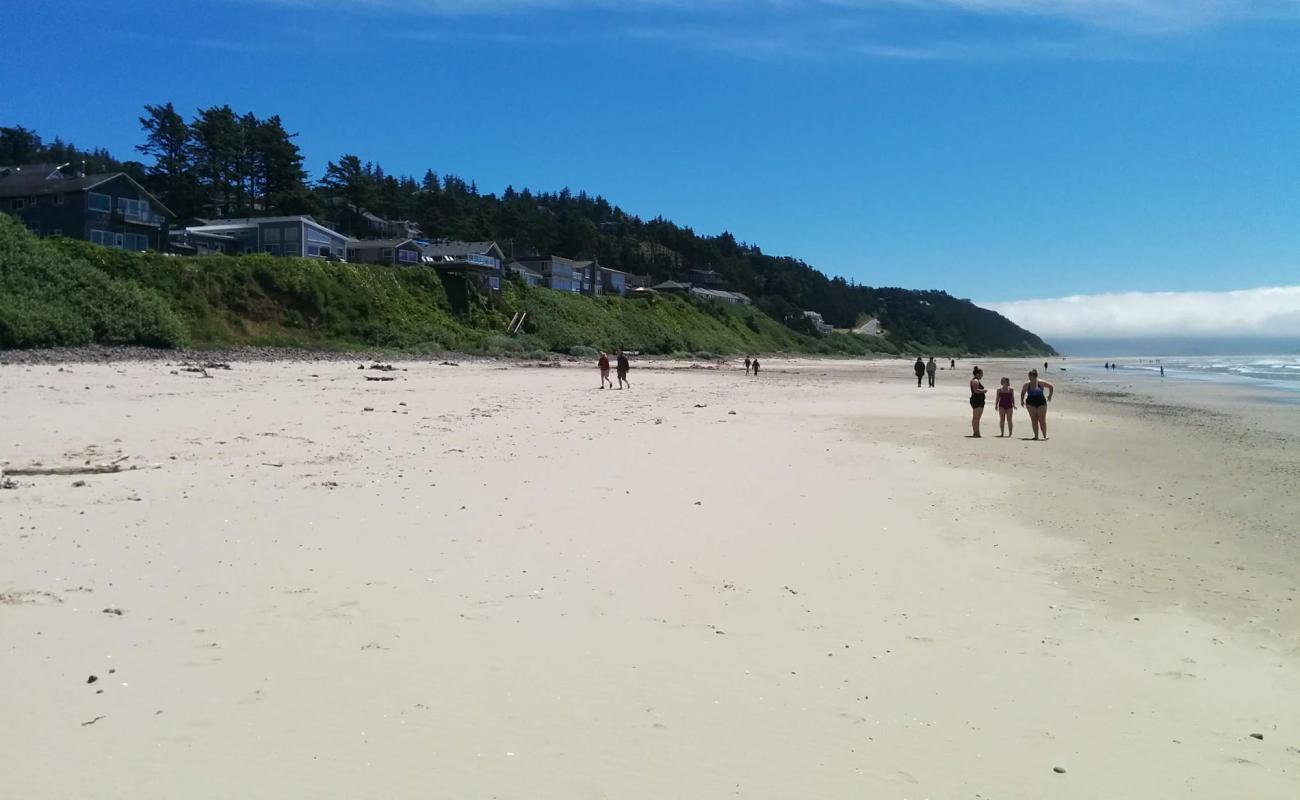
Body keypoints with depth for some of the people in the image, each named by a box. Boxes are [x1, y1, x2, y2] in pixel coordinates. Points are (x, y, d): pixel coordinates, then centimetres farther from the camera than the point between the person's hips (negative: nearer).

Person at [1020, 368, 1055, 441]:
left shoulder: (1041, 383, -5)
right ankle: (1036, 436, 2)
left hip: (1041, 402, -2)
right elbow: (1023, 392, 16)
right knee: (1034, 420, -2)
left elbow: (1051, 386, 7)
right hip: (1031, 403, 2)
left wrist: (1050, 395, 1)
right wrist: (1022, 400, 5)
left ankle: (1045, 436, 3)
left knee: (1042, 420, -4)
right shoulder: (1027, 384, 0)